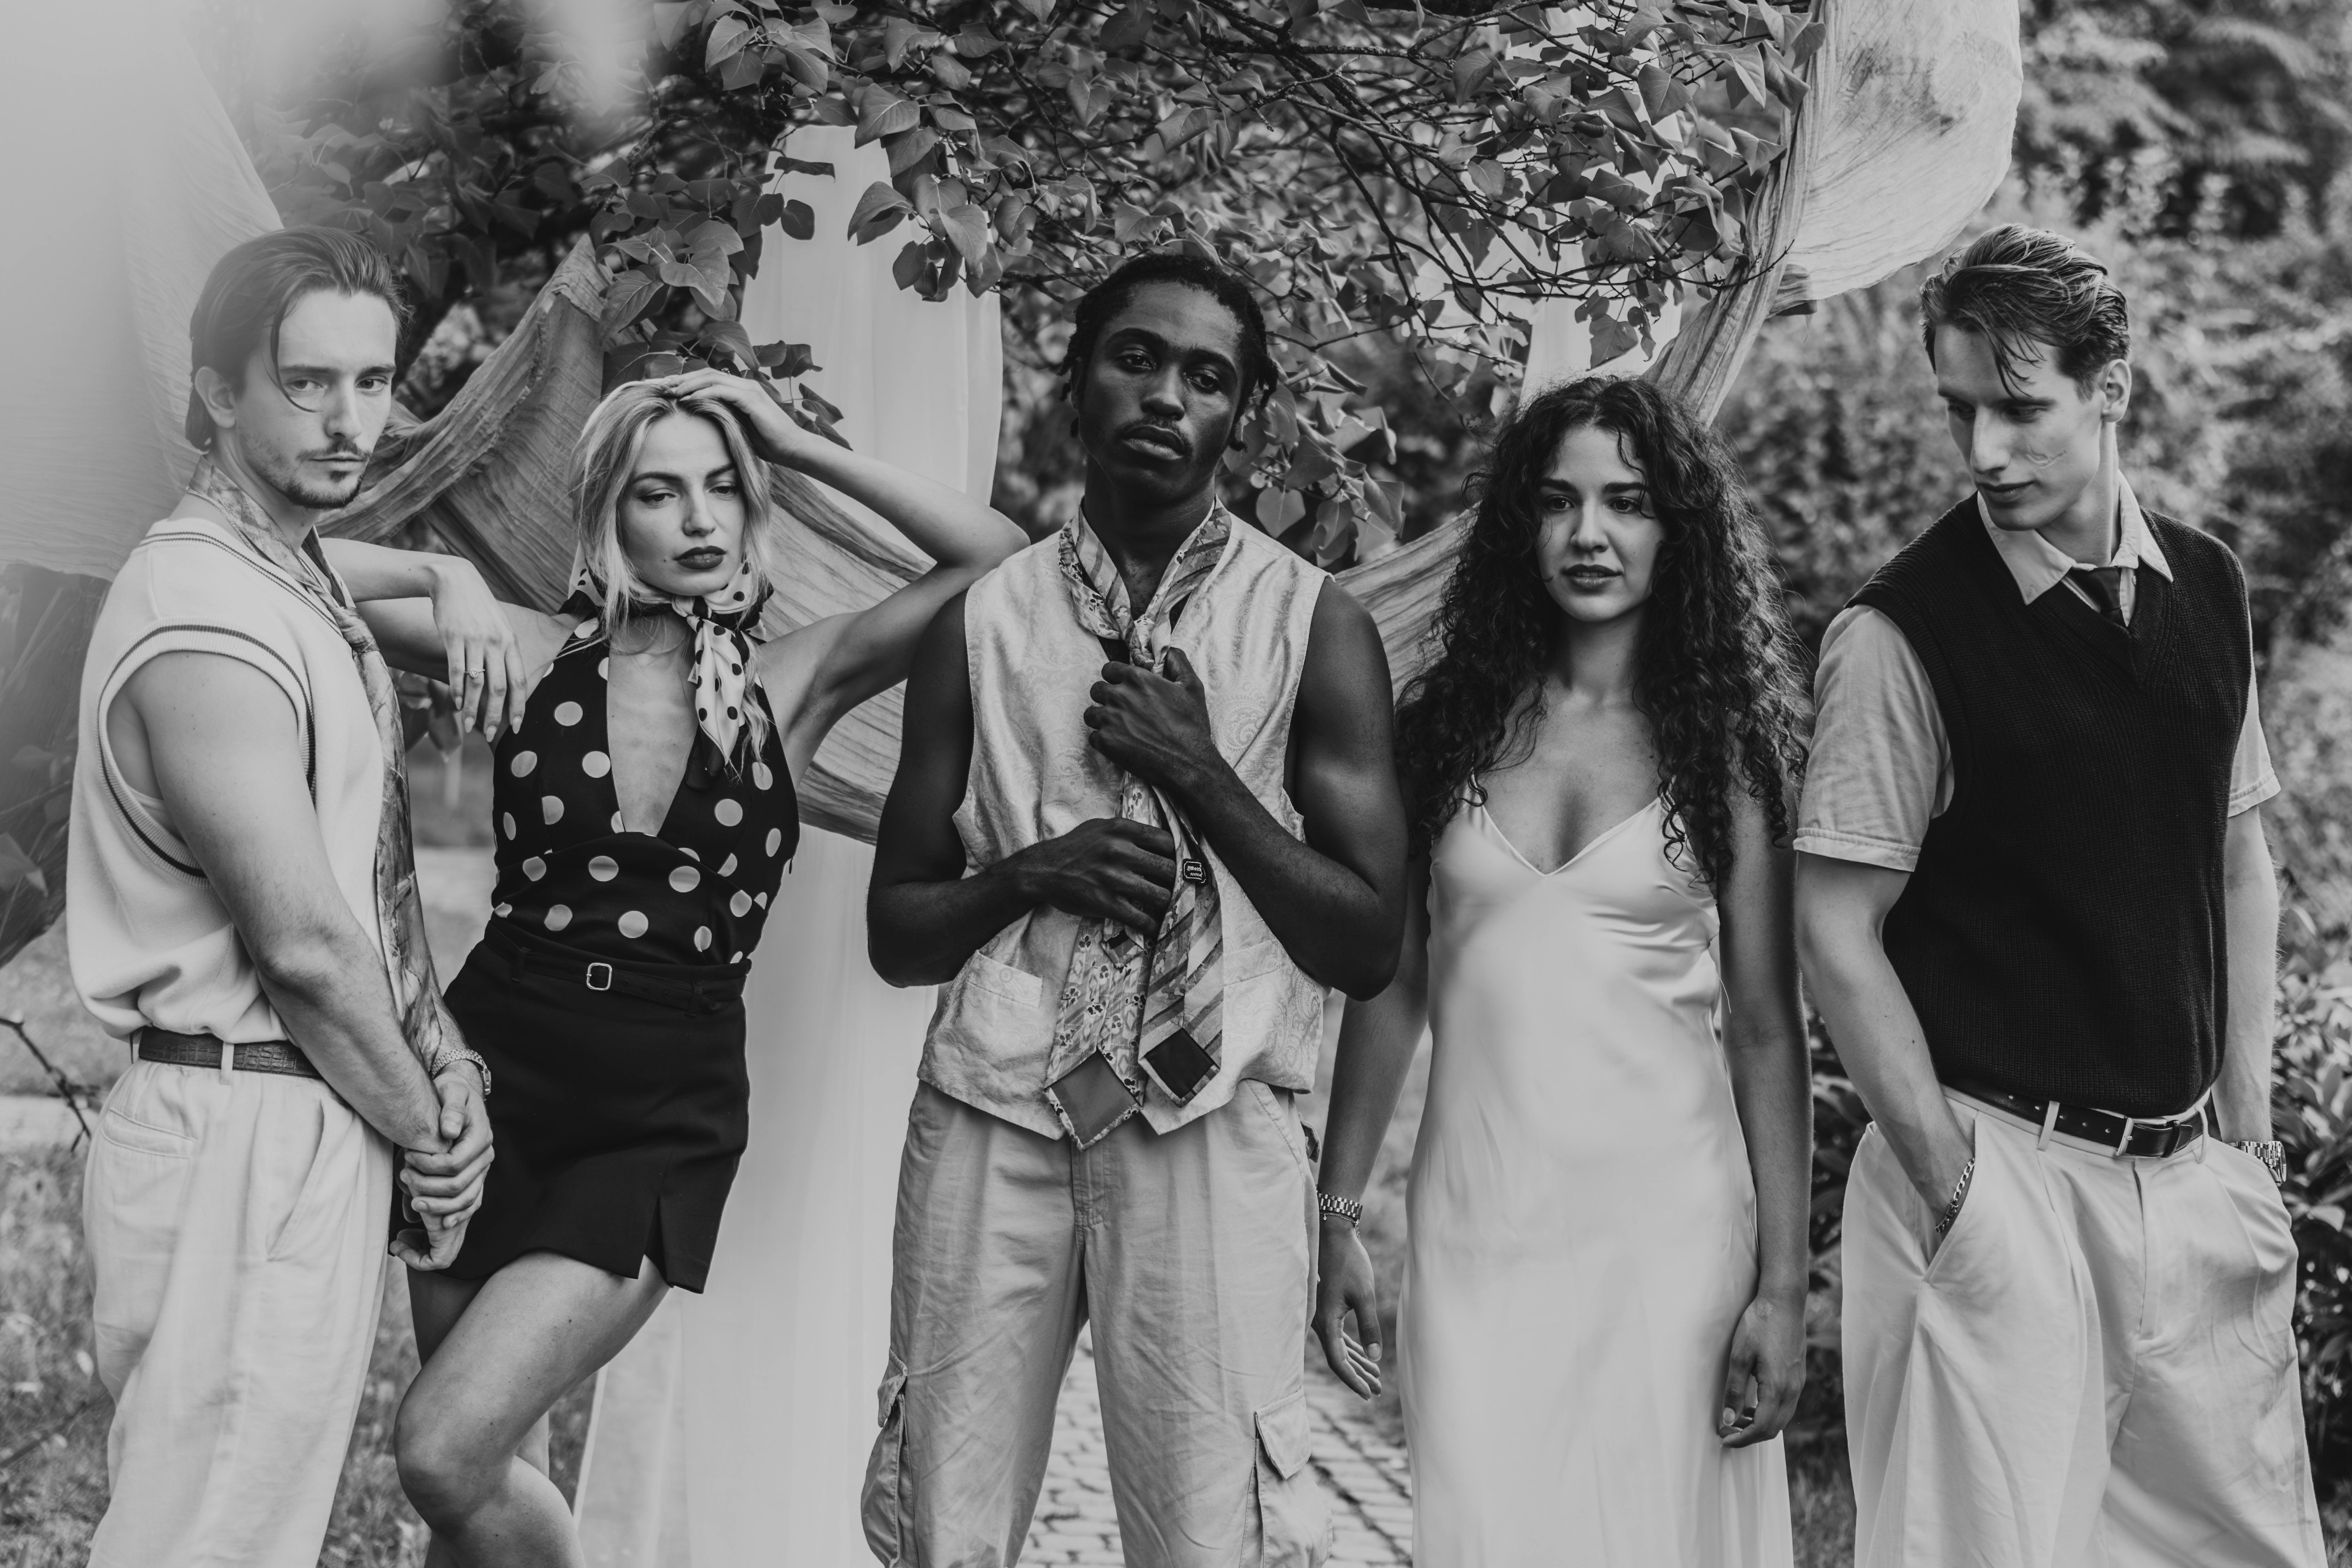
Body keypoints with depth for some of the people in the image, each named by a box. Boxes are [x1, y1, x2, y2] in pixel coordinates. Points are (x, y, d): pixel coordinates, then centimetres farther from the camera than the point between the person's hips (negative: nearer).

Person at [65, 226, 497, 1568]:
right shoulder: (209, 624, -19)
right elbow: (304, 946, -20)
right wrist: (434, 1132, -7)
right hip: (251, 1139, -10)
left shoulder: (301, 574, 11)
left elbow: (436, 575, 34)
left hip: (315, 1123, 10)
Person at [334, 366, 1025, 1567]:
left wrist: (804, 452, -5)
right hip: (494, 1077, 2)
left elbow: (999, 560, -6)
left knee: (445, 1454, -17)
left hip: (664, 1122, -2)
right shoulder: (534, 656, 1)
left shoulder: (792, 682, 2)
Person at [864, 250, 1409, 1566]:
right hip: (991, 1115, 2)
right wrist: (1031, 874, -7)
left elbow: (1368, 946, 2)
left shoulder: (1315, 628, 4)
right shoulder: (984, 624, 9)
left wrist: (1203, 773, -8)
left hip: (1212, 1128, -2)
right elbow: (897, 934, 12)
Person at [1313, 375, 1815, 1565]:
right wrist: (1337, 1218, 7)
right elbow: (1390, 989, 10)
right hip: (1476, 1221, 1)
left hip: (1666, 1220, -1)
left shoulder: (1727, 745, 1)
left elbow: (1766, 1031, 0)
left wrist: (1782, 1285, -4)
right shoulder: (1444, 725, 5)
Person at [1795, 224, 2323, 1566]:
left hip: (2190, 1169, 5)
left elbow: (2242, 865, 14)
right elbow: (1837, 933, -10)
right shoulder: (1904, 634, -10)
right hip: (2000, 1166, -5)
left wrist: (2250, 1131, 8)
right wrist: (1955, 1187, -12)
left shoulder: (2210, 588, 6)